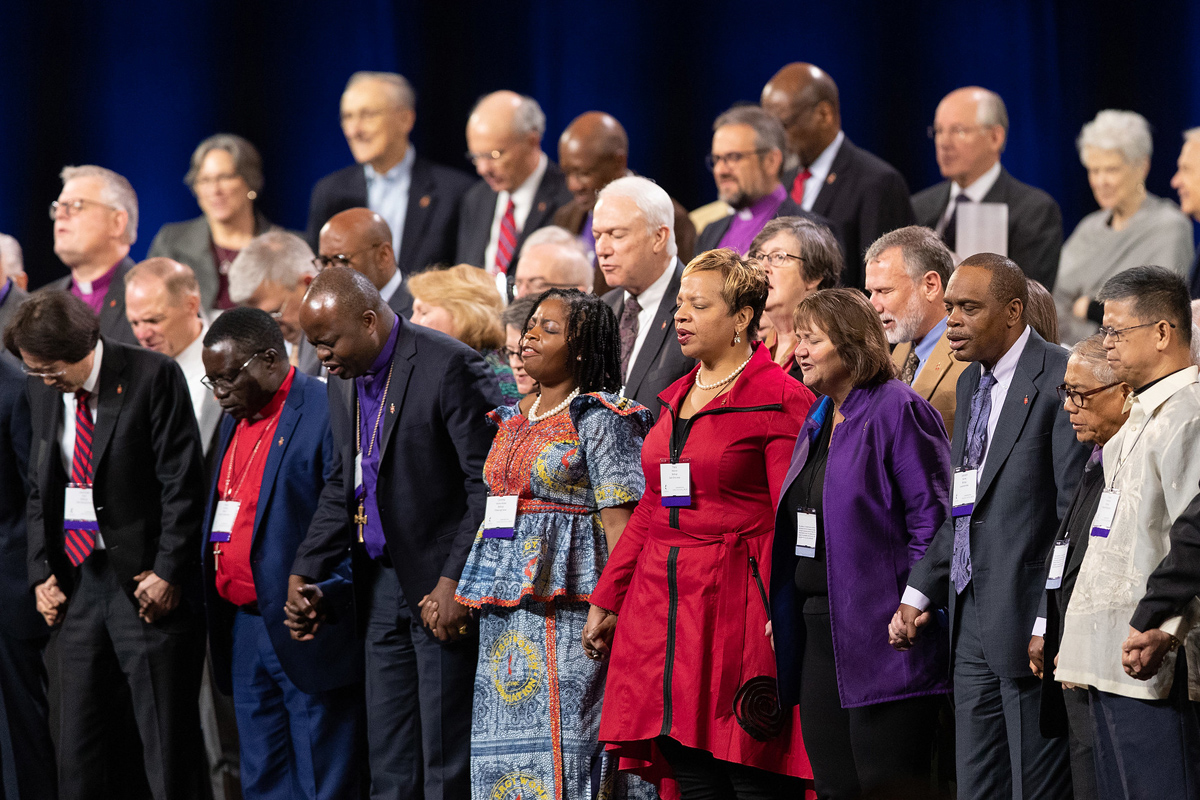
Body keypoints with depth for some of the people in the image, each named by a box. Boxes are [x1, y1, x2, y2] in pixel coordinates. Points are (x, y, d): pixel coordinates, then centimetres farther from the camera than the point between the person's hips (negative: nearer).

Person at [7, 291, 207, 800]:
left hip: (144, 582, -6)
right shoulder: (42, 390, 10)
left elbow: (183, 484, -10)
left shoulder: (152, 376, -9)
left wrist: (168, 572, -13)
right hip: (77, 581, 6)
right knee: (78, 746, 7)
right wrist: (42, 572, 8)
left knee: (167, 745, -3)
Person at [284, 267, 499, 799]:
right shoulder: (344, 378, 10)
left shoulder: (450, 367, -15)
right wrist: (305, 572, 9)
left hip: (441, 582, -7)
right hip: (380, 584, 8)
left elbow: (488, 484, -16)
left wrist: (456, 581, -19)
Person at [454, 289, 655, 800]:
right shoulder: (513, 419, 17)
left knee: (564, 728, -10)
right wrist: (476, 595, 15)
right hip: (507, 608, 8)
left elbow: (618, 518, -12)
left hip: (567, 593, -8)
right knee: (508, 735, 6)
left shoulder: (598, 419, -6)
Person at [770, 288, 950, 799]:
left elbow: (931, 522, -14)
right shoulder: (818, 421, 17)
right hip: (819, 634, 9)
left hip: (880, 634, -9)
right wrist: (783, 612, 18)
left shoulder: (899, 411, -10)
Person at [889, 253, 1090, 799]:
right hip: (971, 623, 9)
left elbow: (1076, 509, -15)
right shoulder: (972, 383, 17)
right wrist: (919, 594, 14)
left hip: (1029, 621, -8)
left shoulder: (1059, 380, -11)